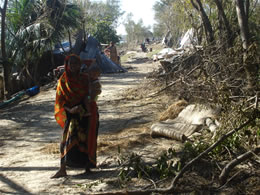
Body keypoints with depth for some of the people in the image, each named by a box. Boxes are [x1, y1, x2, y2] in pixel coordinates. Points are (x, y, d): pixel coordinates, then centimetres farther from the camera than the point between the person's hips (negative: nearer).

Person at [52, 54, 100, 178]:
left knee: (86, 140, 3)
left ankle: (87, 166, 16)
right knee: (68, 139, -9)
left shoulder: (85, 78, 2)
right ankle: (62, 169, -9)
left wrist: (82, 107, -13)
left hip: (85, 113, 1)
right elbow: (60, 100, -2)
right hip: (71, 114, -1)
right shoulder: (63, 81, -1)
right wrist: (70, 110, -17)